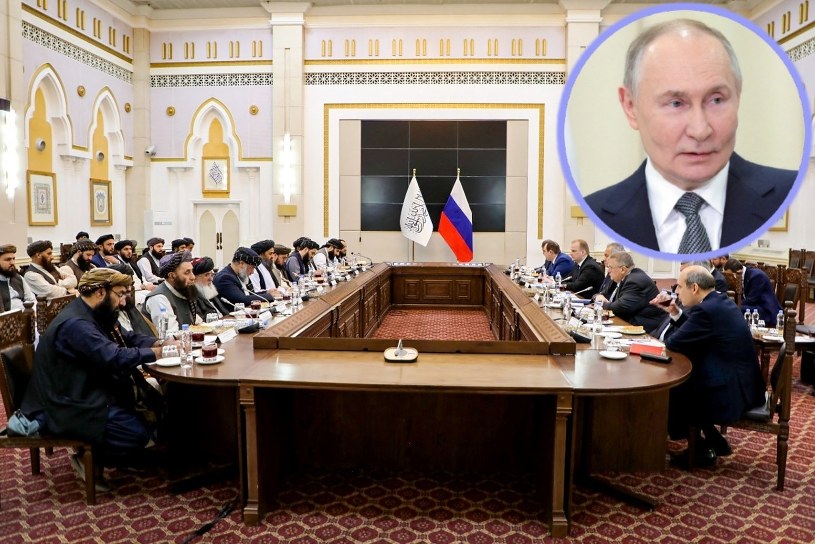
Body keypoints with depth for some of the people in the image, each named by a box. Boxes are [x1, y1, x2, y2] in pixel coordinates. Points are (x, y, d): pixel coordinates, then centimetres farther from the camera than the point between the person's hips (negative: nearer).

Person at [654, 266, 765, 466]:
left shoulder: (707, 309, -22)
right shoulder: (721, 301, 8)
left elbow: (674, 343, -17)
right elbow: (694, 331, 17)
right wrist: (676, 313, 6)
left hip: (731, 390, -10)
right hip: (742, 382, 10)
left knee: (667, 391, 2)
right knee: (681, 380, 20)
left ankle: (701, 448, 17)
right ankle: (714, 441, 23)